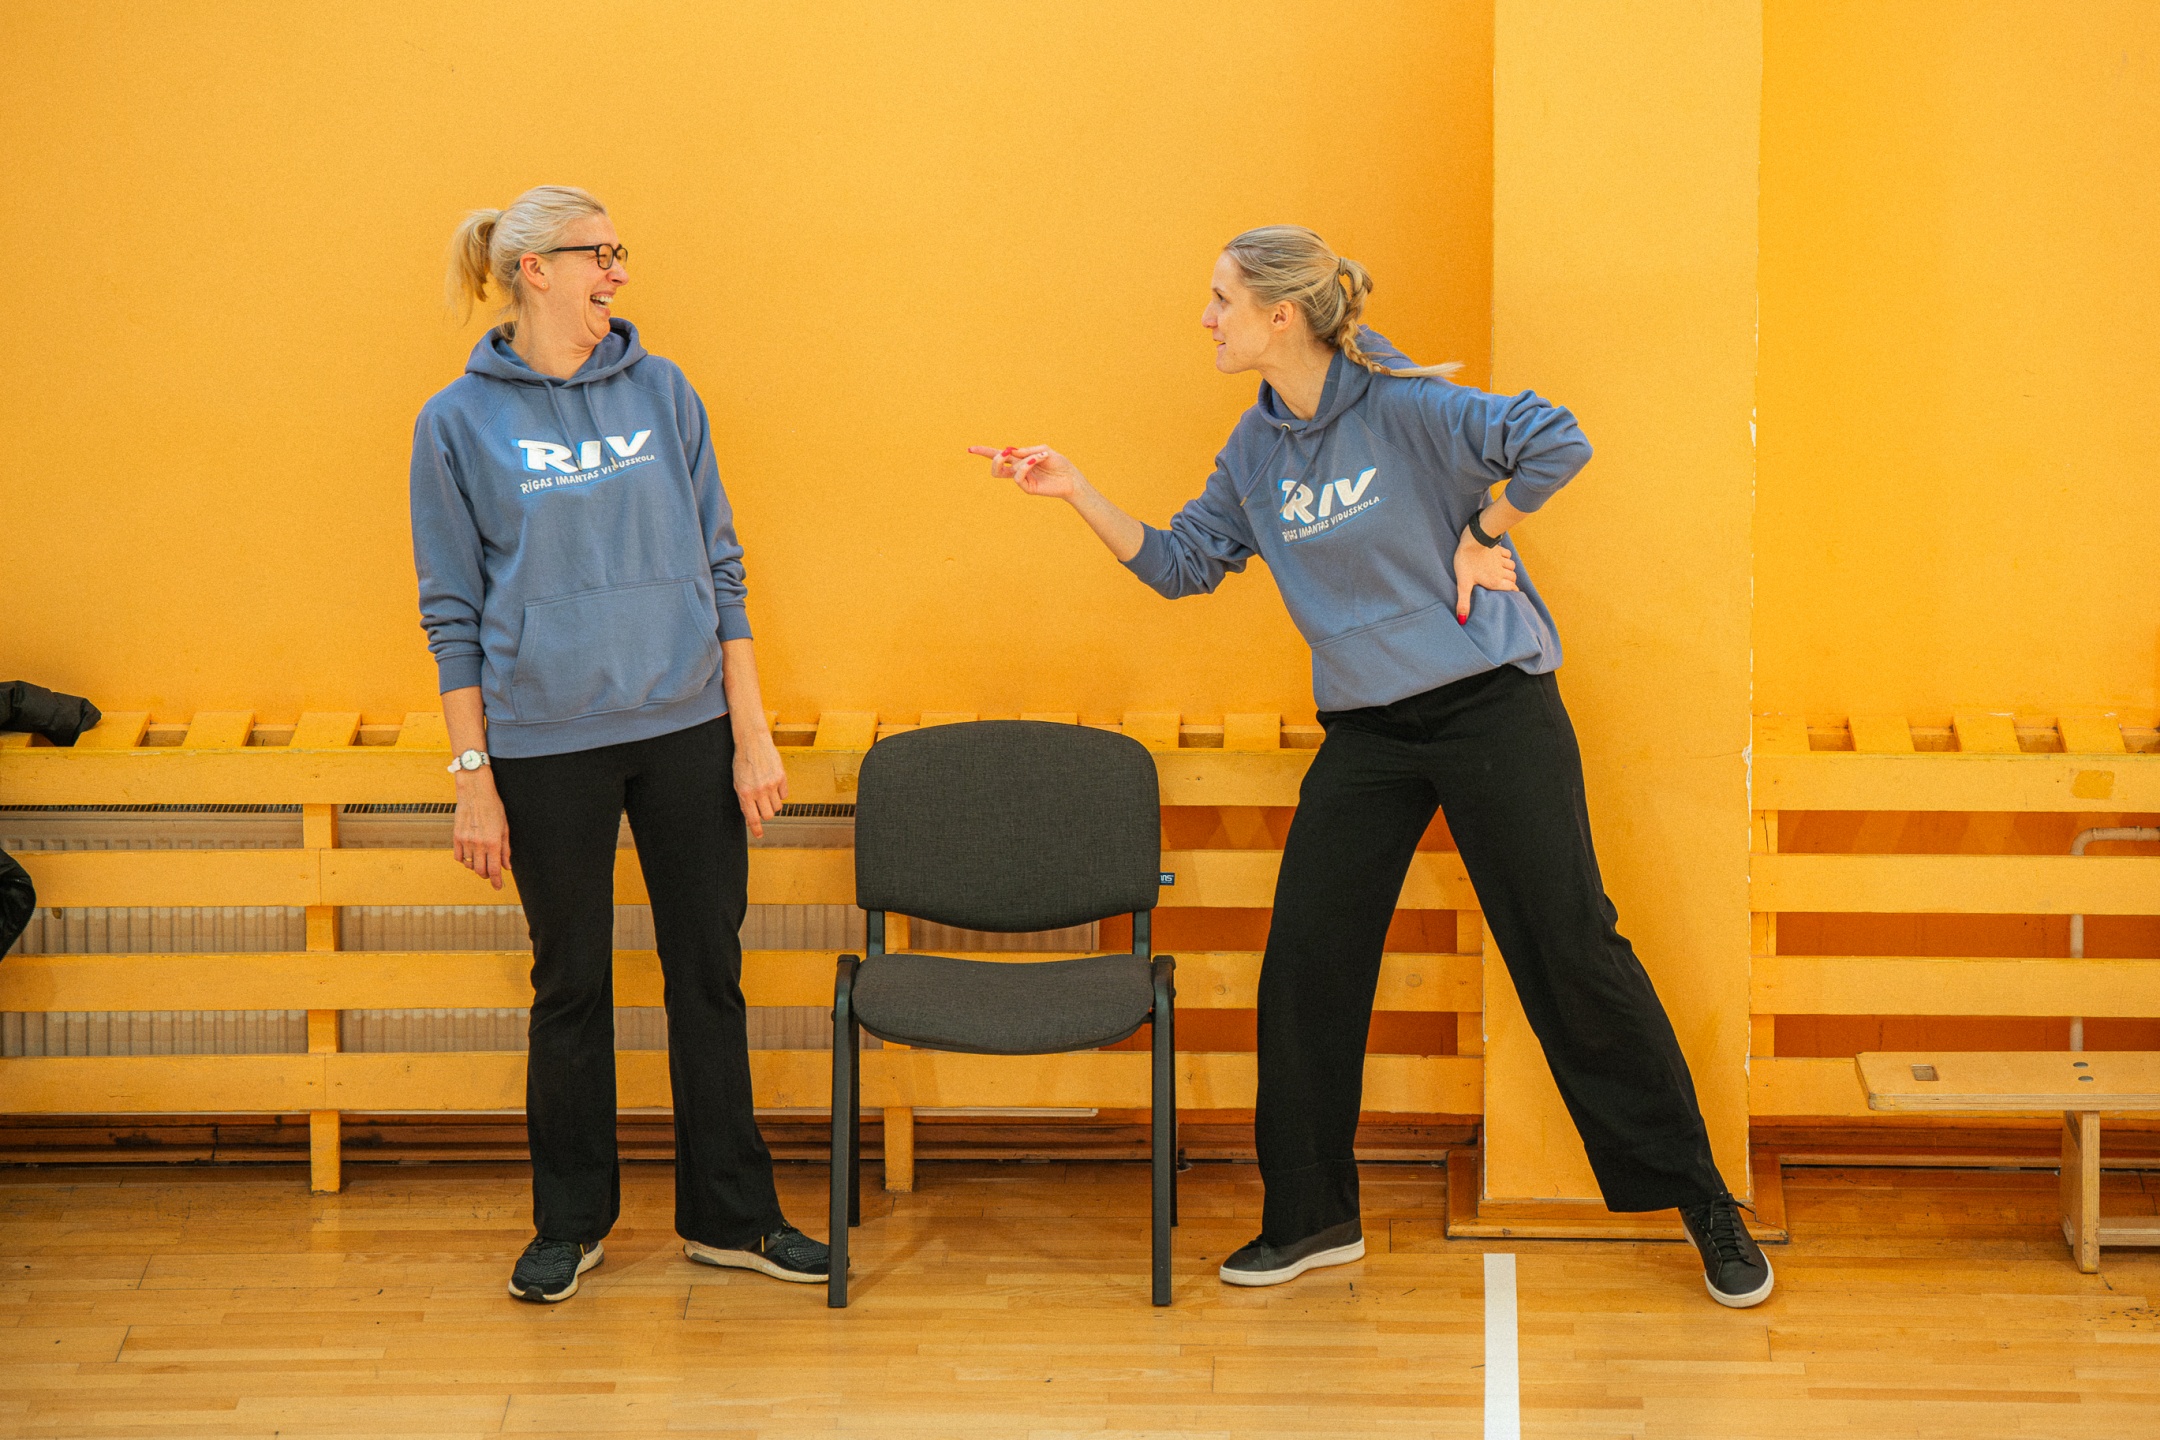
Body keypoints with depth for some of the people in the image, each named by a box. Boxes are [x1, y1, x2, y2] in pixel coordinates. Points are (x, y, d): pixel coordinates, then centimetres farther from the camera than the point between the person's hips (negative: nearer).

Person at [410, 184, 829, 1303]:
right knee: (571, 984, 9)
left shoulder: (661, 392, 4)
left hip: (688, 728, 2)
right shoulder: (460, 422, -2)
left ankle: (728, 1213, 21)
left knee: (709, 971, 8)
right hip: (547, 747, -2)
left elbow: (718, 567, 6)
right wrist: (473, 777, -5)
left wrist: (752, 734, 1)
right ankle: (570, 1221, 24)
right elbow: (454, 614, -1)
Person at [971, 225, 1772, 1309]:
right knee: (1305, 966, 1)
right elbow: (1178, 563, 10)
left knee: (1571, 951, -2)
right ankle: (1312, 1217, 17)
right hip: (1366, 733, 6)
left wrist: (1482, 537, -13)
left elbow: (1554, 441, -23)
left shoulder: (1403, 406, -15)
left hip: (1492, 710, -6)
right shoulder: (1256, 449, 5)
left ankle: (1699, 1197, 11)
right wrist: (1077, 495, 1)